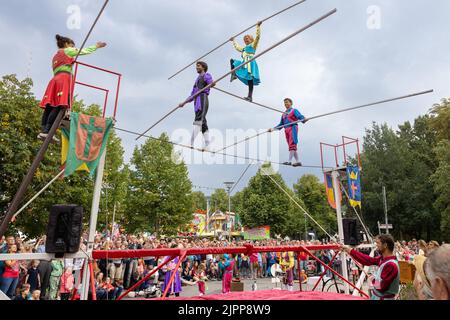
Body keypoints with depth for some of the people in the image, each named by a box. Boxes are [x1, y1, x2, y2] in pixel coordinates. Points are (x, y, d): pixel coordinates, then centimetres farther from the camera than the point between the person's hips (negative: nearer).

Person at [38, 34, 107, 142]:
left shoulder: (55, 56, 33)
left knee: (49, 106, -4)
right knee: (60, 106, -19)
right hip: (64, 78, -8)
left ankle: (43, 130, -16)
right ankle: (47, 131, -31)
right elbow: (85, 51, 18)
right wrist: (97, 46, 31)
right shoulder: (68, 51, 13)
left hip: (55, 79, 8)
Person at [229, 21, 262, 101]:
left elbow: (258, 36, 2)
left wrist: (258, 26, 2)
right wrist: (233, 41, 60)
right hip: (244, 63, 8)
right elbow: (237, 47, 49)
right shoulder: (244, 48, 33)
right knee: (232, 60, 8)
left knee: (249, 78, -20)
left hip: (250, 63, -8)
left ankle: (250, 96, -28)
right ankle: (233, 75, -16)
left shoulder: (253, 45, 13)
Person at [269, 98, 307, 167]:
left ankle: (289, 161, -27)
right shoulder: (284, 114, 27)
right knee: (292, 146, 2)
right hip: (286, 130, 7)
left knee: (292, 145, -18)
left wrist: (304, 119, -31)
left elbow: (300, 116, -9)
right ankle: (298, 162, 4)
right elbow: (281, 124, 30)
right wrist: (272, 129, 27)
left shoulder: (294, 111, 9)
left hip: (293, 128, -7)